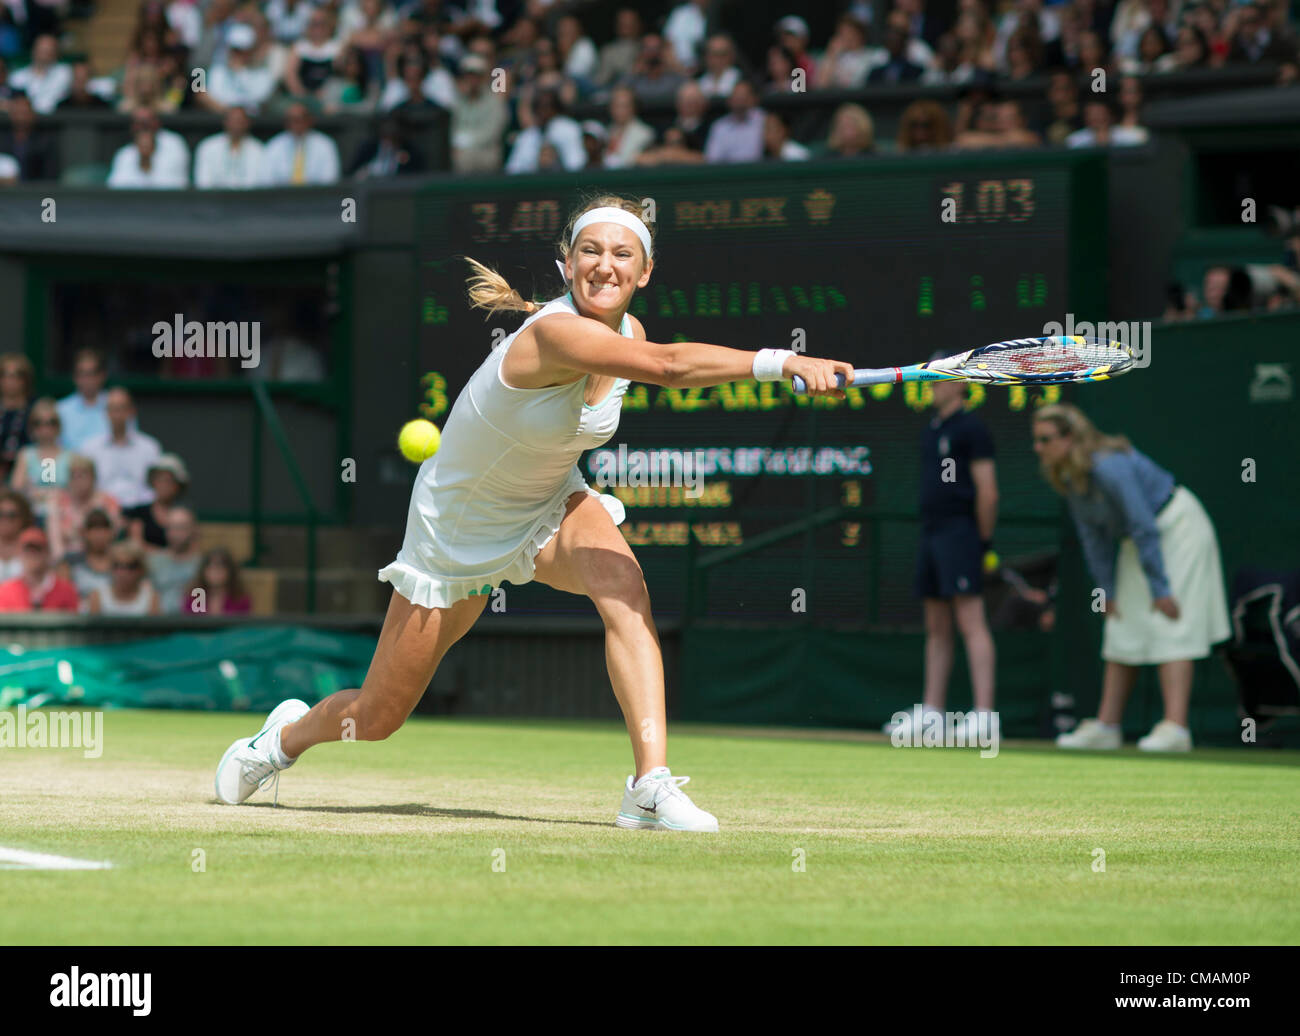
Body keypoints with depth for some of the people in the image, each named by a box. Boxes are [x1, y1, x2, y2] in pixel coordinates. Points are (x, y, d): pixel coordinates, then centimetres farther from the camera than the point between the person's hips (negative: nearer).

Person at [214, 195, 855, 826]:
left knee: (622, 583, -32)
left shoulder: (627, 333, -11)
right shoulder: (555, 332, -36)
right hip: (457, 531, -5)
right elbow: (670, 366, -53)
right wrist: (783, 362, -62)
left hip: (551, 503, 5)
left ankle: (651, 785, -35)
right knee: (376, 721, 9)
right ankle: (288, 734, 45)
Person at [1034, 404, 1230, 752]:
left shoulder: (1109, 468, -31)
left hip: (1179, 529, -9)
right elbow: (1094, 536, 3)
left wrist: (1160, 589, -25)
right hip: (1142, 538, 9)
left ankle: (1175, 728, -24)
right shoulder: (1067, 476, -5)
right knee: (1122, 630, 7)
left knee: (1170, 628, -16)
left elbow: (1145, 529, -29)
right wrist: (1106, 590, 2)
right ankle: (1106, 727, 9)